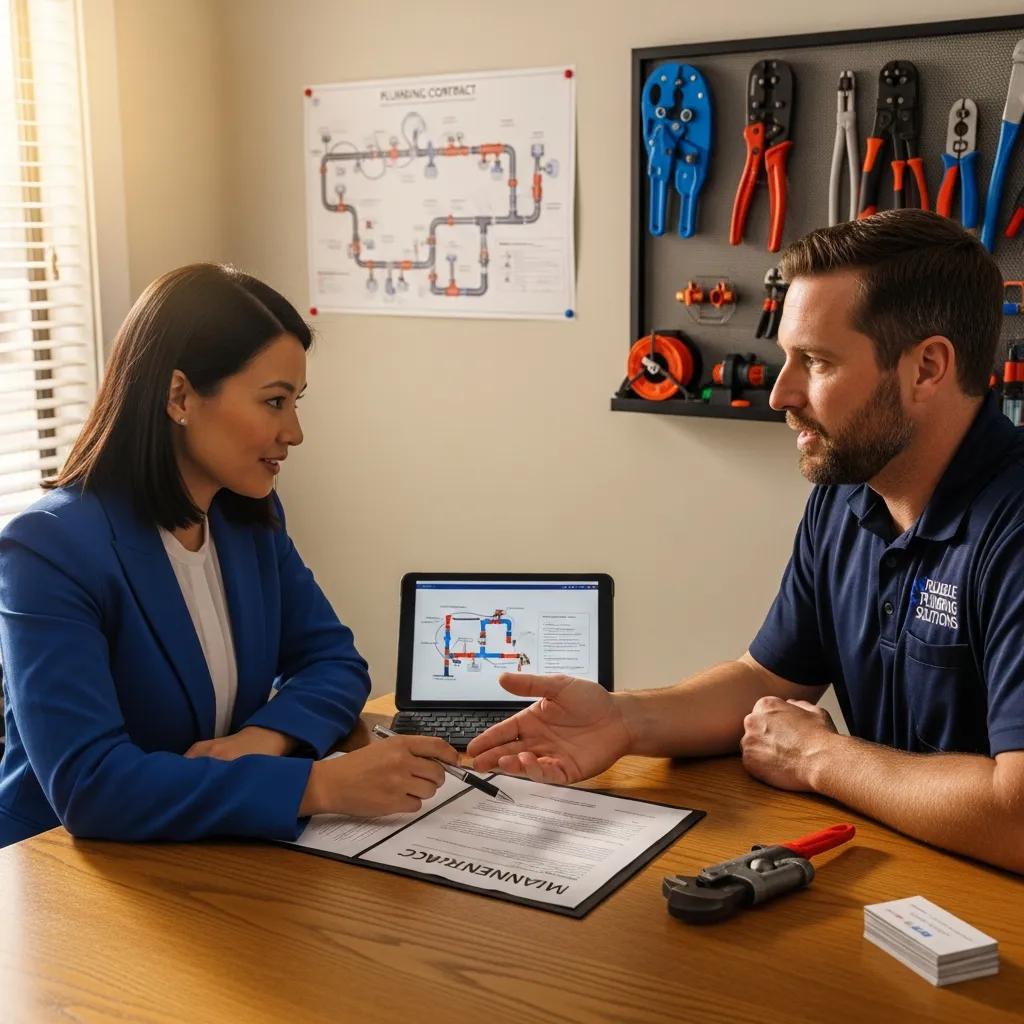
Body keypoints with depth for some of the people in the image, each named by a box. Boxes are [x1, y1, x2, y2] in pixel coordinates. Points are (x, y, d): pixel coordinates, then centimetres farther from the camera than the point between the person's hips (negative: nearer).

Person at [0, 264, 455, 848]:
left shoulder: (252, 516, 1)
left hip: (211, 857, 5)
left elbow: (333, 661, 5)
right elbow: (86, 784, -26)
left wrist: (264, 738, -16)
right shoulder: (51, 549, -19)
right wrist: (321, 785, -30)